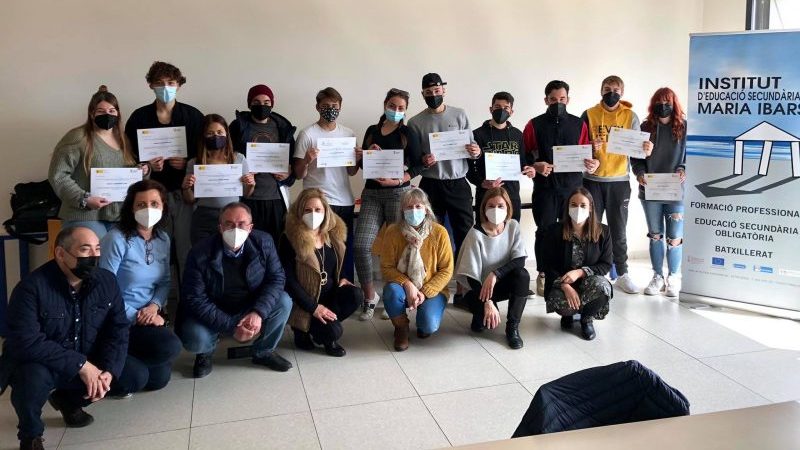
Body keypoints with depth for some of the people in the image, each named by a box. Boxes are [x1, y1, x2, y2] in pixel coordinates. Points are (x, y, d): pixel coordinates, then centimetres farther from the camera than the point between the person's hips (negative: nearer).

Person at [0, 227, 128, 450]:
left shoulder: (107, 281, -7)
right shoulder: (32, 287, -23)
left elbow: (118, 329, -7)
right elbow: (27, 342, -31)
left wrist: (109, 371, -23)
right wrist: (80, 364, -33)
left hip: (87, 364, 5)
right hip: (40, 364, -5)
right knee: (33, 377, -38)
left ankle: (68, 400, 16)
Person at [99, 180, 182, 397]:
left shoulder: (163, 239, 6)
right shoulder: (116, 239, -15)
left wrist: (154, 306, -10)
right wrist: (135, 317, -17)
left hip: (149, 317, 6)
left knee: (158, 379, -10)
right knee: (170, 347, -26)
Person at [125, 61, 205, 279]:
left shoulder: (193, 116, 6)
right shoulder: (139, 117, 8)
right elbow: (129, 156, 9)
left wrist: (187, 163, -12)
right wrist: (147, 166, -9)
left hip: (184, 192, -1)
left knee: (187, 251, -4)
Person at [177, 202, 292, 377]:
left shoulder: (263, 242, -14)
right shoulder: (200, 253, -22)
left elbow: (277, 277, -11)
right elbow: (195, 299, -21)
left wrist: (258, 312, -28)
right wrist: (230, 327, -28)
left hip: (250, 309, 3)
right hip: (213, 313, -3)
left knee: (284, 302, -20)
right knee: (194, 338, -31)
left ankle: (263, 351, 4)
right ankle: (205, 353, 9)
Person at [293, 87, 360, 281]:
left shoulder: (348, 134, 11)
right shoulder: (307, 134, -3)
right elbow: (299, 175, -2)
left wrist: (357, 159, -3)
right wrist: (306, 161, -22)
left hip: (345, 202, 4)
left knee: (346, 251, 8)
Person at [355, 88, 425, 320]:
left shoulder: (408, 133, 3)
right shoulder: (371, 131, 15)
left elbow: (417, 165, -1)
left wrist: (398, 180, -15)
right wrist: (369, 154, -3)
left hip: (398, 193, -3)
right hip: (371, 193, 3)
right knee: (361, 245, -9)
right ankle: (369, 296, 7)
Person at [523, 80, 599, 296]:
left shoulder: (579, 124, 10)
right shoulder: (535, 125, 4)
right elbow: (524, 156, 2)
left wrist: (593, 163, -10)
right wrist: (535, 166, -18)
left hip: (573, 187, 2)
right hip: (544, 188, -2)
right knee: (545, 231, 1)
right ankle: (543, 275, 10)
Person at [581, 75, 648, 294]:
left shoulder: (630, 116, 5)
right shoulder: (589, 115, 3)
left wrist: (645, 149, -20)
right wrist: (591, 148, -19)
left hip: (619, 181, 0)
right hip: (592, 180, 0)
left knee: (618, 231, 6)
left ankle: (622, 274, 16)